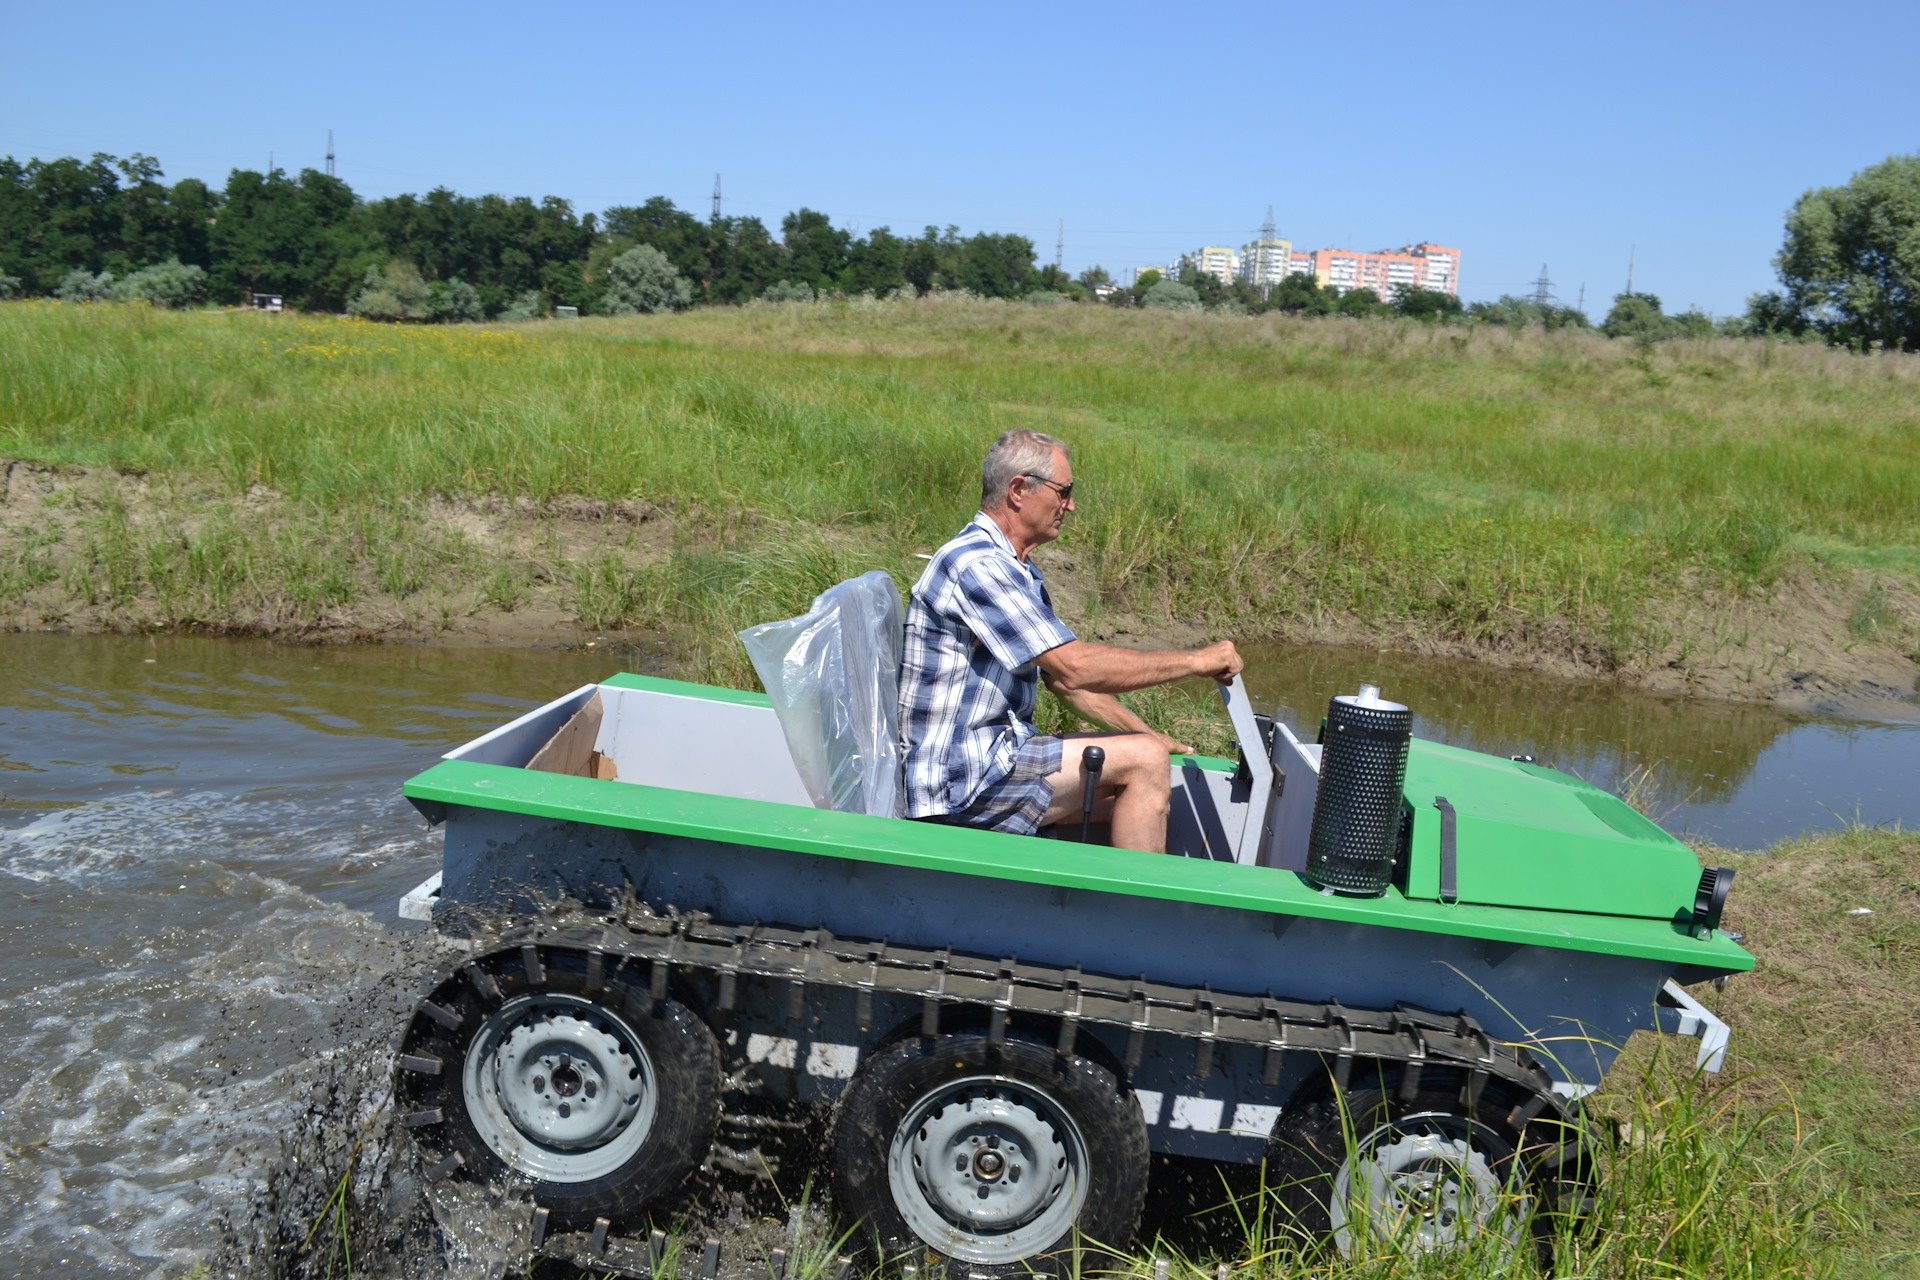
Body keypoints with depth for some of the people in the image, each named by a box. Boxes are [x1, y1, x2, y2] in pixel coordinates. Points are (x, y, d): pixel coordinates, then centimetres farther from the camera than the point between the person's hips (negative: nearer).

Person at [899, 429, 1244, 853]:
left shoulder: (1022, 573, 17)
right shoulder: (974, 564, -18)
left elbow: (1062, 677, 21)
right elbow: (1076, 667, -24)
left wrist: (1147, 734, 12)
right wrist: (1197, 660, -16)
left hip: (997, 751, 10)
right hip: (958, 775, -10)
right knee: (1143, 762, -14)